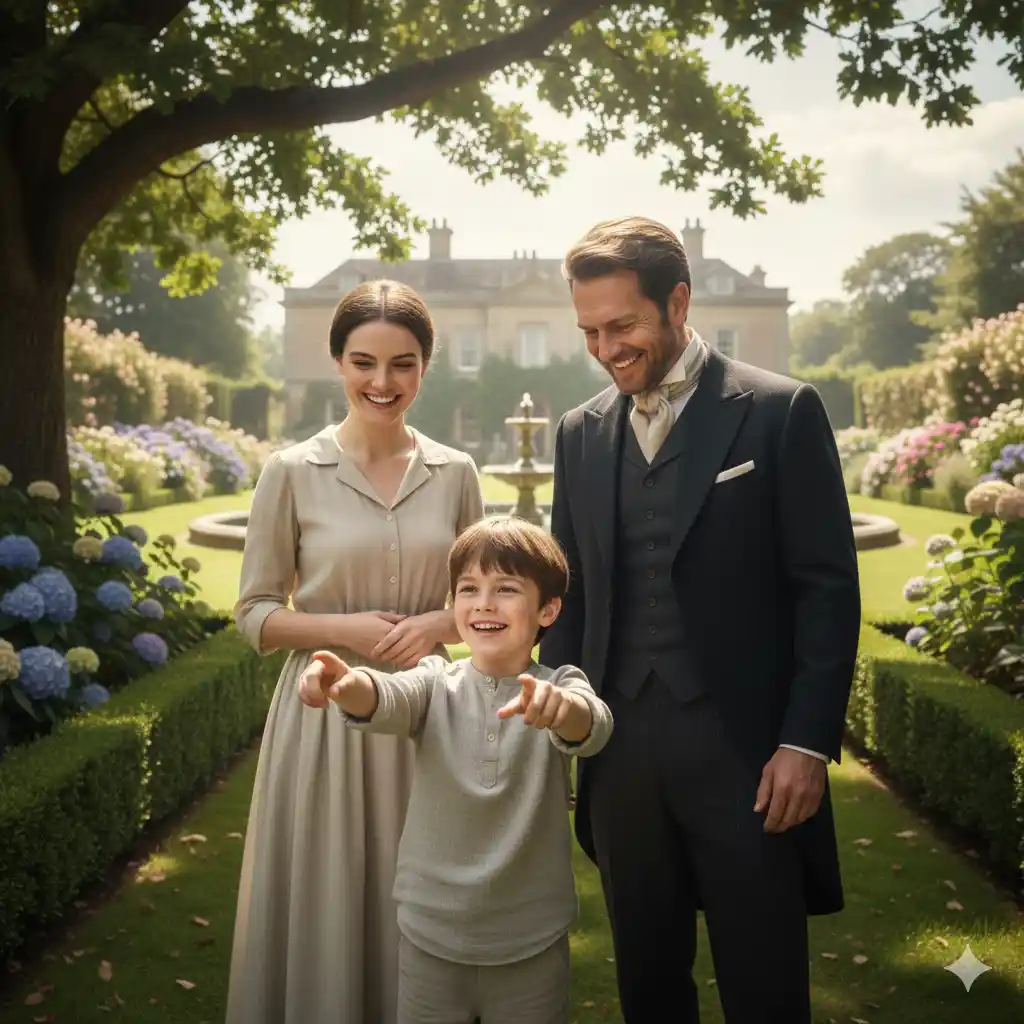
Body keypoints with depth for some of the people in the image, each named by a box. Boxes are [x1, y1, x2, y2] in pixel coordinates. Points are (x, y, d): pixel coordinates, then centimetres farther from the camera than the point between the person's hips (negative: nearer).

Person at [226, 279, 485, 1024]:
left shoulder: (455, 473, 2)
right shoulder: (293, 472, -6)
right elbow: (255, 613, -2)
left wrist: (437, 623, -11)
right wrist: (343, 629, -17)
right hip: (326, 713, -2)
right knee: (324, 909, 8)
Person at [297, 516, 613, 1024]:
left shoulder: (561, 687, -6)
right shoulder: (436, 682, -3)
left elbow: (591, 728, -28)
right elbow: (390, 698, -24)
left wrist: (562, 706, -51)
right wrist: (349, 685, -47)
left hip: (532, 944, -1)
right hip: (430, 935, 1)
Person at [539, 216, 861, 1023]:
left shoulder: (780, 412, -4)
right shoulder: (582, 432, 10)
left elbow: (828, 588, -6)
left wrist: (808, 742, -11)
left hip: (746, 752, -4)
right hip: (621, 755, 4)